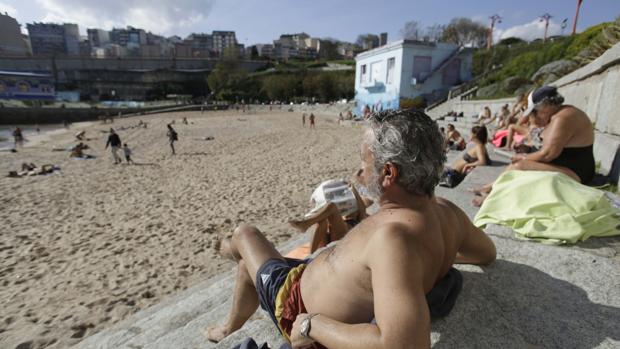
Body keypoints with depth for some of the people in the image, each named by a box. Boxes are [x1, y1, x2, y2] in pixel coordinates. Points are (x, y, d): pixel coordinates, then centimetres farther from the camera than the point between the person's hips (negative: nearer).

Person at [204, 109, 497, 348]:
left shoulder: (395, 235, -42)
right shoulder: (447, 211, -13)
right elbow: (488, 253, 5)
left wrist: (311, 325, -35)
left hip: (299, 306, -7)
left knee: (245, 233, 17)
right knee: (247, 267, 30)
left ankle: (233, 248, 52)